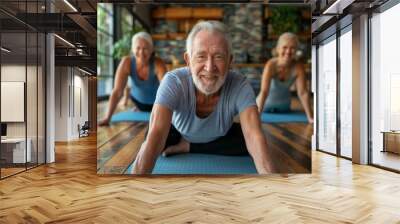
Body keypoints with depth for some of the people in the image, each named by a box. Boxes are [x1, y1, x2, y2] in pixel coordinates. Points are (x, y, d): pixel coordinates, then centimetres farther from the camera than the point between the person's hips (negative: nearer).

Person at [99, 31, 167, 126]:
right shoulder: (127, 62, -28)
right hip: (137, 101, 2)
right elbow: (117, 91, -31)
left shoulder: (158, 64, -34)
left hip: (157, 102, -2)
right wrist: (107, 118, -39)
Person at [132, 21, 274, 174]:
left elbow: (255, 136, -43)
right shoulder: (173, 82, -36)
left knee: (248, 142, -23)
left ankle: (187, 147, -8)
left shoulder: (240, 86, -32)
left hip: (220, 139, 1)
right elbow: (155, 135, -46)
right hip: (180, 136, -1)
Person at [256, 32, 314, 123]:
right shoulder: (271, 65, -33)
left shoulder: (298, 67, -25)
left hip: (284, 106, 3)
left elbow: (303, 93, -22)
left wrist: (310, 117, -25)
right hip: (266, 104, -3)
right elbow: (264, 91, -40)